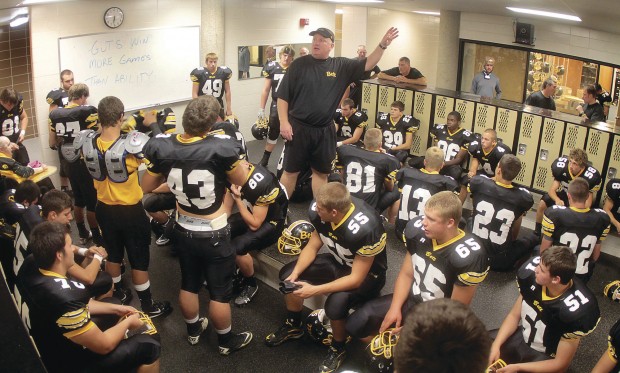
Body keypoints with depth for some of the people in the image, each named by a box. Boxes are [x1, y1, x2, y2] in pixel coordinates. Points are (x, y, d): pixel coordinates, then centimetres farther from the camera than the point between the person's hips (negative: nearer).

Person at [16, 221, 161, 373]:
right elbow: (103, 345, -27)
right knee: (148, 346, -3)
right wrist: (128, 322, -9)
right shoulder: (62, 297, -40)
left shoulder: (32, 273, -10)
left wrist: (116, 308, 5)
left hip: (54, 347, 9)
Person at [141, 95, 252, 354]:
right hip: (214, 235, -4)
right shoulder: (220, 148, -29)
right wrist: (239, 159, 5)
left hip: (184, 231, 5)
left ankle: (193, 331, 46)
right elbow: (241, 180, -10)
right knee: (220, 292, 14)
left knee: (189, 285, 24)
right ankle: (226, 341, 33)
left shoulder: (164, 148, -15)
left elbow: (147, 186, 1)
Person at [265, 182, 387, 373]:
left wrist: (315, 290, -33)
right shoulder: (320, 211, -20)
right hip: (338, 261, 7)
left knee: (336, 304, -33)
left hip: (367, 274, -6)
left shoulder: (363, 228, -38)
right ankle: (293, 326, 20)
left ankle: (338, 350, -1)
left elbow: (356, 279, -30)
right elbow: (312, 246, -3)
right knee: (287, 274, -5)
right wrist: (295, 273, -18)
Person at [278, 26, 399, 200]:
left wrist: (382, 45, -14)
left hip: (325, 131, 3)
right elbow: (283, 96, -3)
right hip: (298, 128, -3)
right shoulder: (299, 64, -4)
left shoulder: (341, 66, 3)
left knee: (321, 172, 14)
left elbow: (367, 64, 0)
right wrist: (284, 122, -11)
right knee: (291, 171, 4)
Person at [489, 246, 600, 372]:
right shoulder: (531, 277, -19)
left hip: (545, 358, -5)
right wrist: (496, 345, -12)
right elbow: (514, 316, -1)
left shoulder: (574, 311, -32)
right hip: (522, 337, 5)